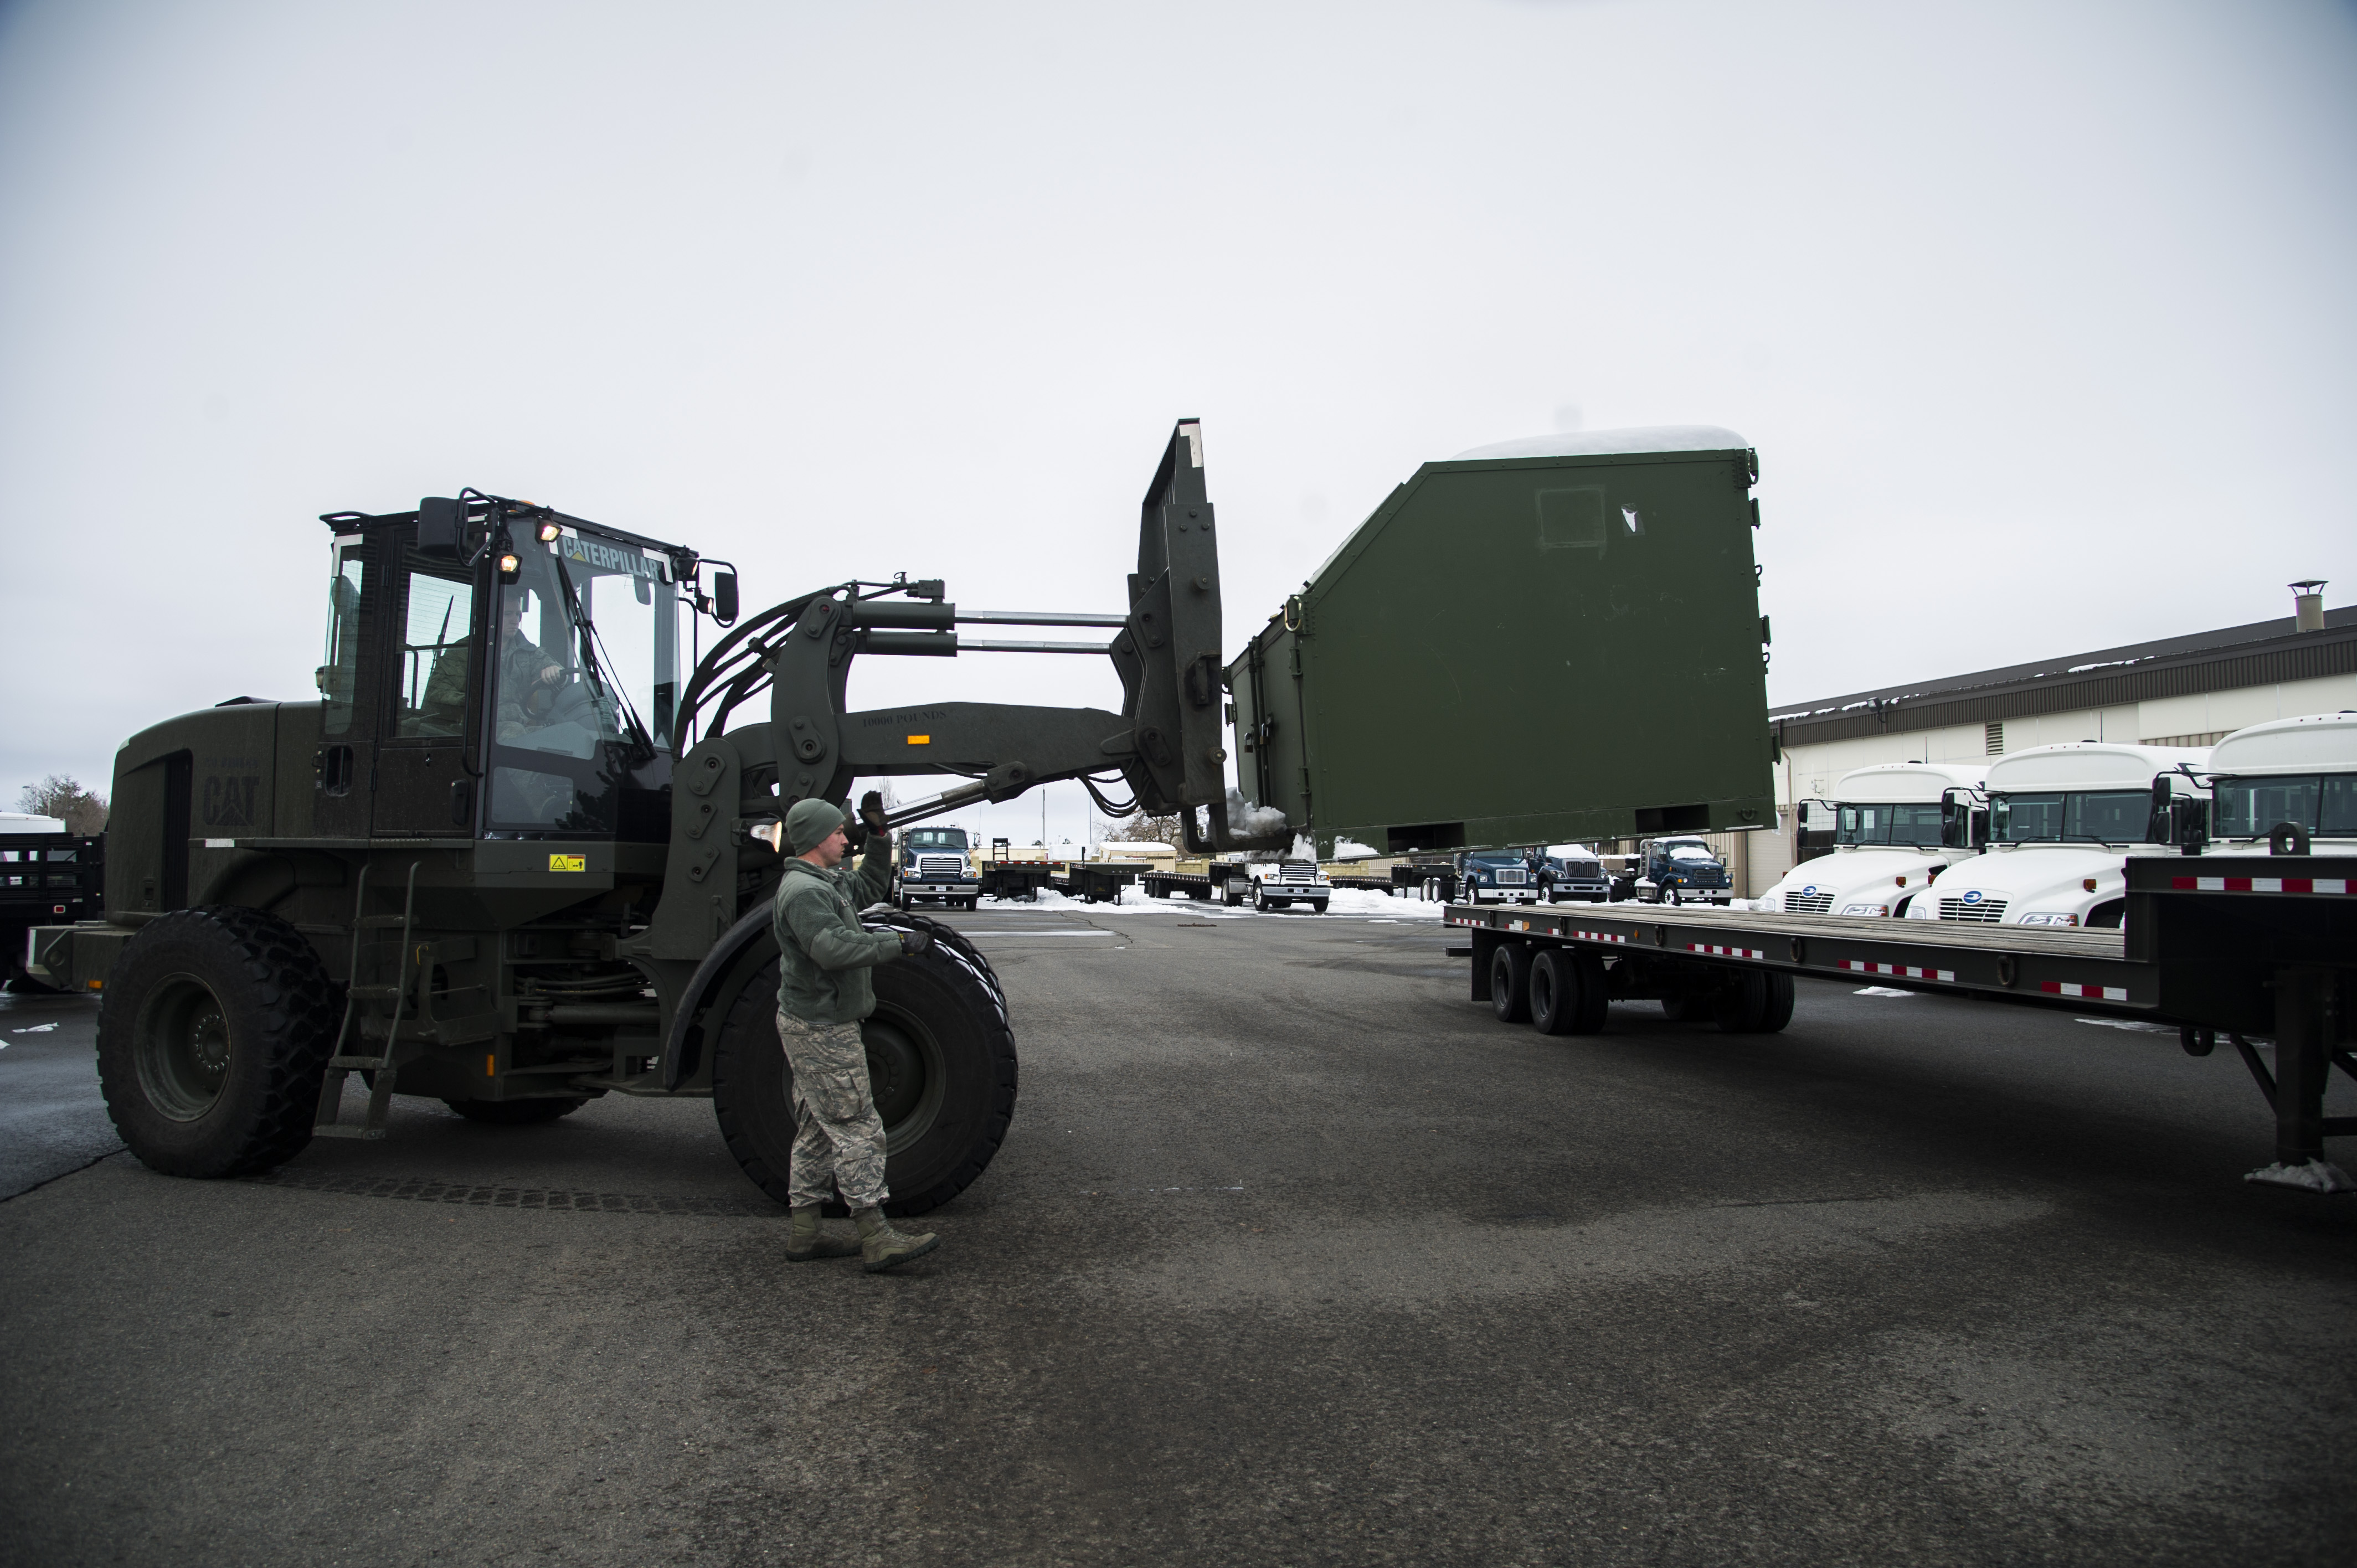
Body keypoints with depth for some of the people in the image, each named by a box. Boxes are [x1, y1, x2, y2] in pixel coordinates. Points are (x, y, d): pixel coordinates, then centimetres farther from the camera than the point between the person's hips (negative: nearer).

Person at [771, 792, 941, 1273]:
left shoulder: (827, 881, 13)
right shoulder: (803, 891, -20)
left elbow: (871, 886, 27)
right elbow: (834, 947, -33)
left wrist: (878, 834, 17)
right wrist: (899, 943, -29)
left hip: (817, 1027, 11)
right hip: (821, 1030, -11)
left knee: (818, 1132, 15)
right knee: (858, 1130, -8)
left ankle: (805, 1232, 23)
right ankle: (876, 1240, -4)